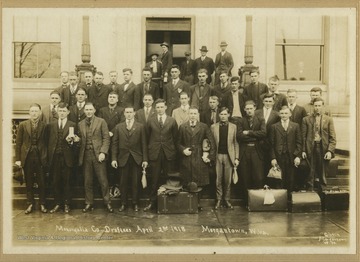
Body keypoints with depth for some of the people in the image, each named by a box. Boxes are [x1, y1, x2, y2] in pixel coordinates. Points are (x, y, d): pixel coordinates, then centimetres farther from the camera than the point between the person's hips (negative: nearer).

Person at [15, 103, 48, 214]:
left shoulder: (44, 126, 0)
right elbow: (18, 143, 3)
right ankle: (30, 204, 21)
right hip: (27, 157, 1)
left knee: (41, 182, 4)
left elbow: (46, 142, 2)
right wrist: (17, 158, -2)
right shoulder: (23, 125, 3)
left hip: (40, 157, -1)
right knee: (29, 182, 9)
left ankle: (42, 204, 17)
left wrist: (46, 158, -4)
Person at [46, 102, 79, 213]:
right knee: (56, 182, 7)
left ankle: (66, 204, 14)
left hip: (67, 158, -2)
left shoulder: (72, 125, 3)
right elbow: (47, 141, 8)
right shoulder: (51, 125, 10)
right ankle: (57, 203, 19)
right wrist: (48, 156, 0)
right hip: (55, 158, 2)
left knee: (66, 182, 4)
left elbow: (75, 140, 1)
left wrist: (71, 140, -21)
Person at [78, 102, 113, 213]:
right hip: (86, 155, 3)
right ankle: (89, 203, 18)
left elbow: (106, 138, -2)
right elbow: (80, 140, 15)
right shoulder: (81, 124, 14)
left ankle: (107, 203, 10)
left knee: (103, 180, -1)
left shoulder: (101, 122, 2)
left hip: (98, 154, -3)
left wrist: (103, 152, -11)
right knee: (87, 181, 7)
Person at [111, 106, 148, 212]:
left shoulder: (140, 127, 4)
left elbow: (144, 144, 1)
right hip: (123, 158, 1)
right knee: (123, 182, 5)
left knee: (136, 182, 4)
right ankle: (123, 203, 17)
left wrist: (145, 159, -4)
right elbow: (114, 144, 6)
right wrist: (114, 158, -2)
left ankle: (135, 203, 16)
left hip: (136, 159, -1)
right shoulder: (118, 127, 8)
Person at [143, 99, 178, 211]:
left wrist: (172, 149, 5)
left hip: (169, 153, 0)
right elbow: (148, 136, 9)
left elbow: (175, 137, 7)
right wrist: (151, 148, 5)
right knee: (155, 179, 4)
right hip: (155, 153, 0)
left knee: (168, 179, 5)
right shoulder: (150, 121, 5)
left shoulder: (172, 121, 3)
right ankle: (152, 202, 13)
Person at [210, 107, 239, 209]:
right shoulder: (213, 127, 5)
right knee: (218, 179, 3)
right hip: (218, 156, 0)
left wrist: (236, 158, -1)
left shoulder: (233, 127, 5)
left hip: (229, 156, 0)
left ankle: (227, 199, 16)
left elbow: (236, 143, 4)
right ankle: (219, 199, 14)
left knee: (228, 180, 5)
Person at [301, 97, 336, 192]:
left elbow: (333, 138, 2)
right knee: (310, 175, 1)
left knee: (322, 175, 8)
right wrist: (303, 150, -4)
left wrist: (330, 151, -8)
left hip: (323, 150, 0)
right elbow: (303, 136, 4)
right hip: (310, 149, 0)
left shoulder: (328, 120, 5)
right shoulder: (306, 119, 6)